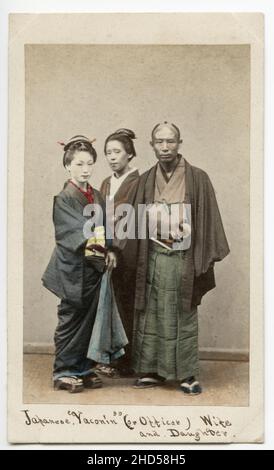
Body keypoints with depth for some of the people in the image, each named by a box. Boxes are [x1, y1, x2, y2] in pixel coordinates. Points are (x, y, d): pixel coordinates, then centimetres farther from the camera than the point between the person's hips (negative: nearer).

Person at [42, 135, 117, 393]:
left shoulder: (97, 196, 11)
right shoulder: (63, 198, -9)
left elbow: (103, 228, 12)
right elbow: (71, 229, -21)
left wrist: (109, 250, -5)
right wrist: (90, 237, -37)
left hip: (94, 267, 6)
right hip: (72, 267, -6)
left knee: (90, 319, 11)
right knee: (71, 319, 1)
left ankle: (83, 368, 23)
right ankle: (63, 372, 12)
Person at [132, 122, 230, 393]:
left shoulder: (197, 179, -2)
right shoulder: (146, 181, 6)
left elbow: (209, 219, -2)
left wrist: (207, 260, -6)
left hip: (184, 259, -3)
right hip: (153, 258, 3)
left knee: (184, 318, 4)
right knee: (152, 316, 8)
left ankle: (187, 374, 15)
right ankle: (152, 370, 20)